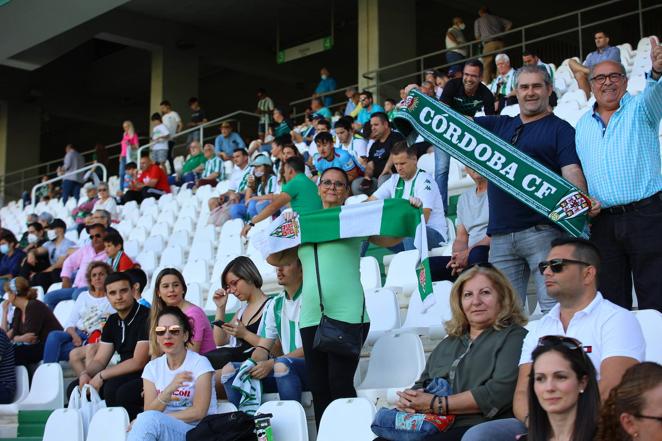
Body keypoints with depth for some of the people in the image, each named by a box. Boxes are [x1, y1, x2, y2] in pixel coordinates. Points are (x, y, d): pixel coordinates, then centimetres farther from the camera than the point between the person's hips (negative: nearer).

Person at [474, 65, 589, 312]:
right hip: (501, 234, 5)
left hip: (542, 230, -5)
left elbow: (572, 171, -7)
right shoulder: (498, 126, 22)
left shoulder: (560, 130, 6)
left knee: (555, 307, -13)